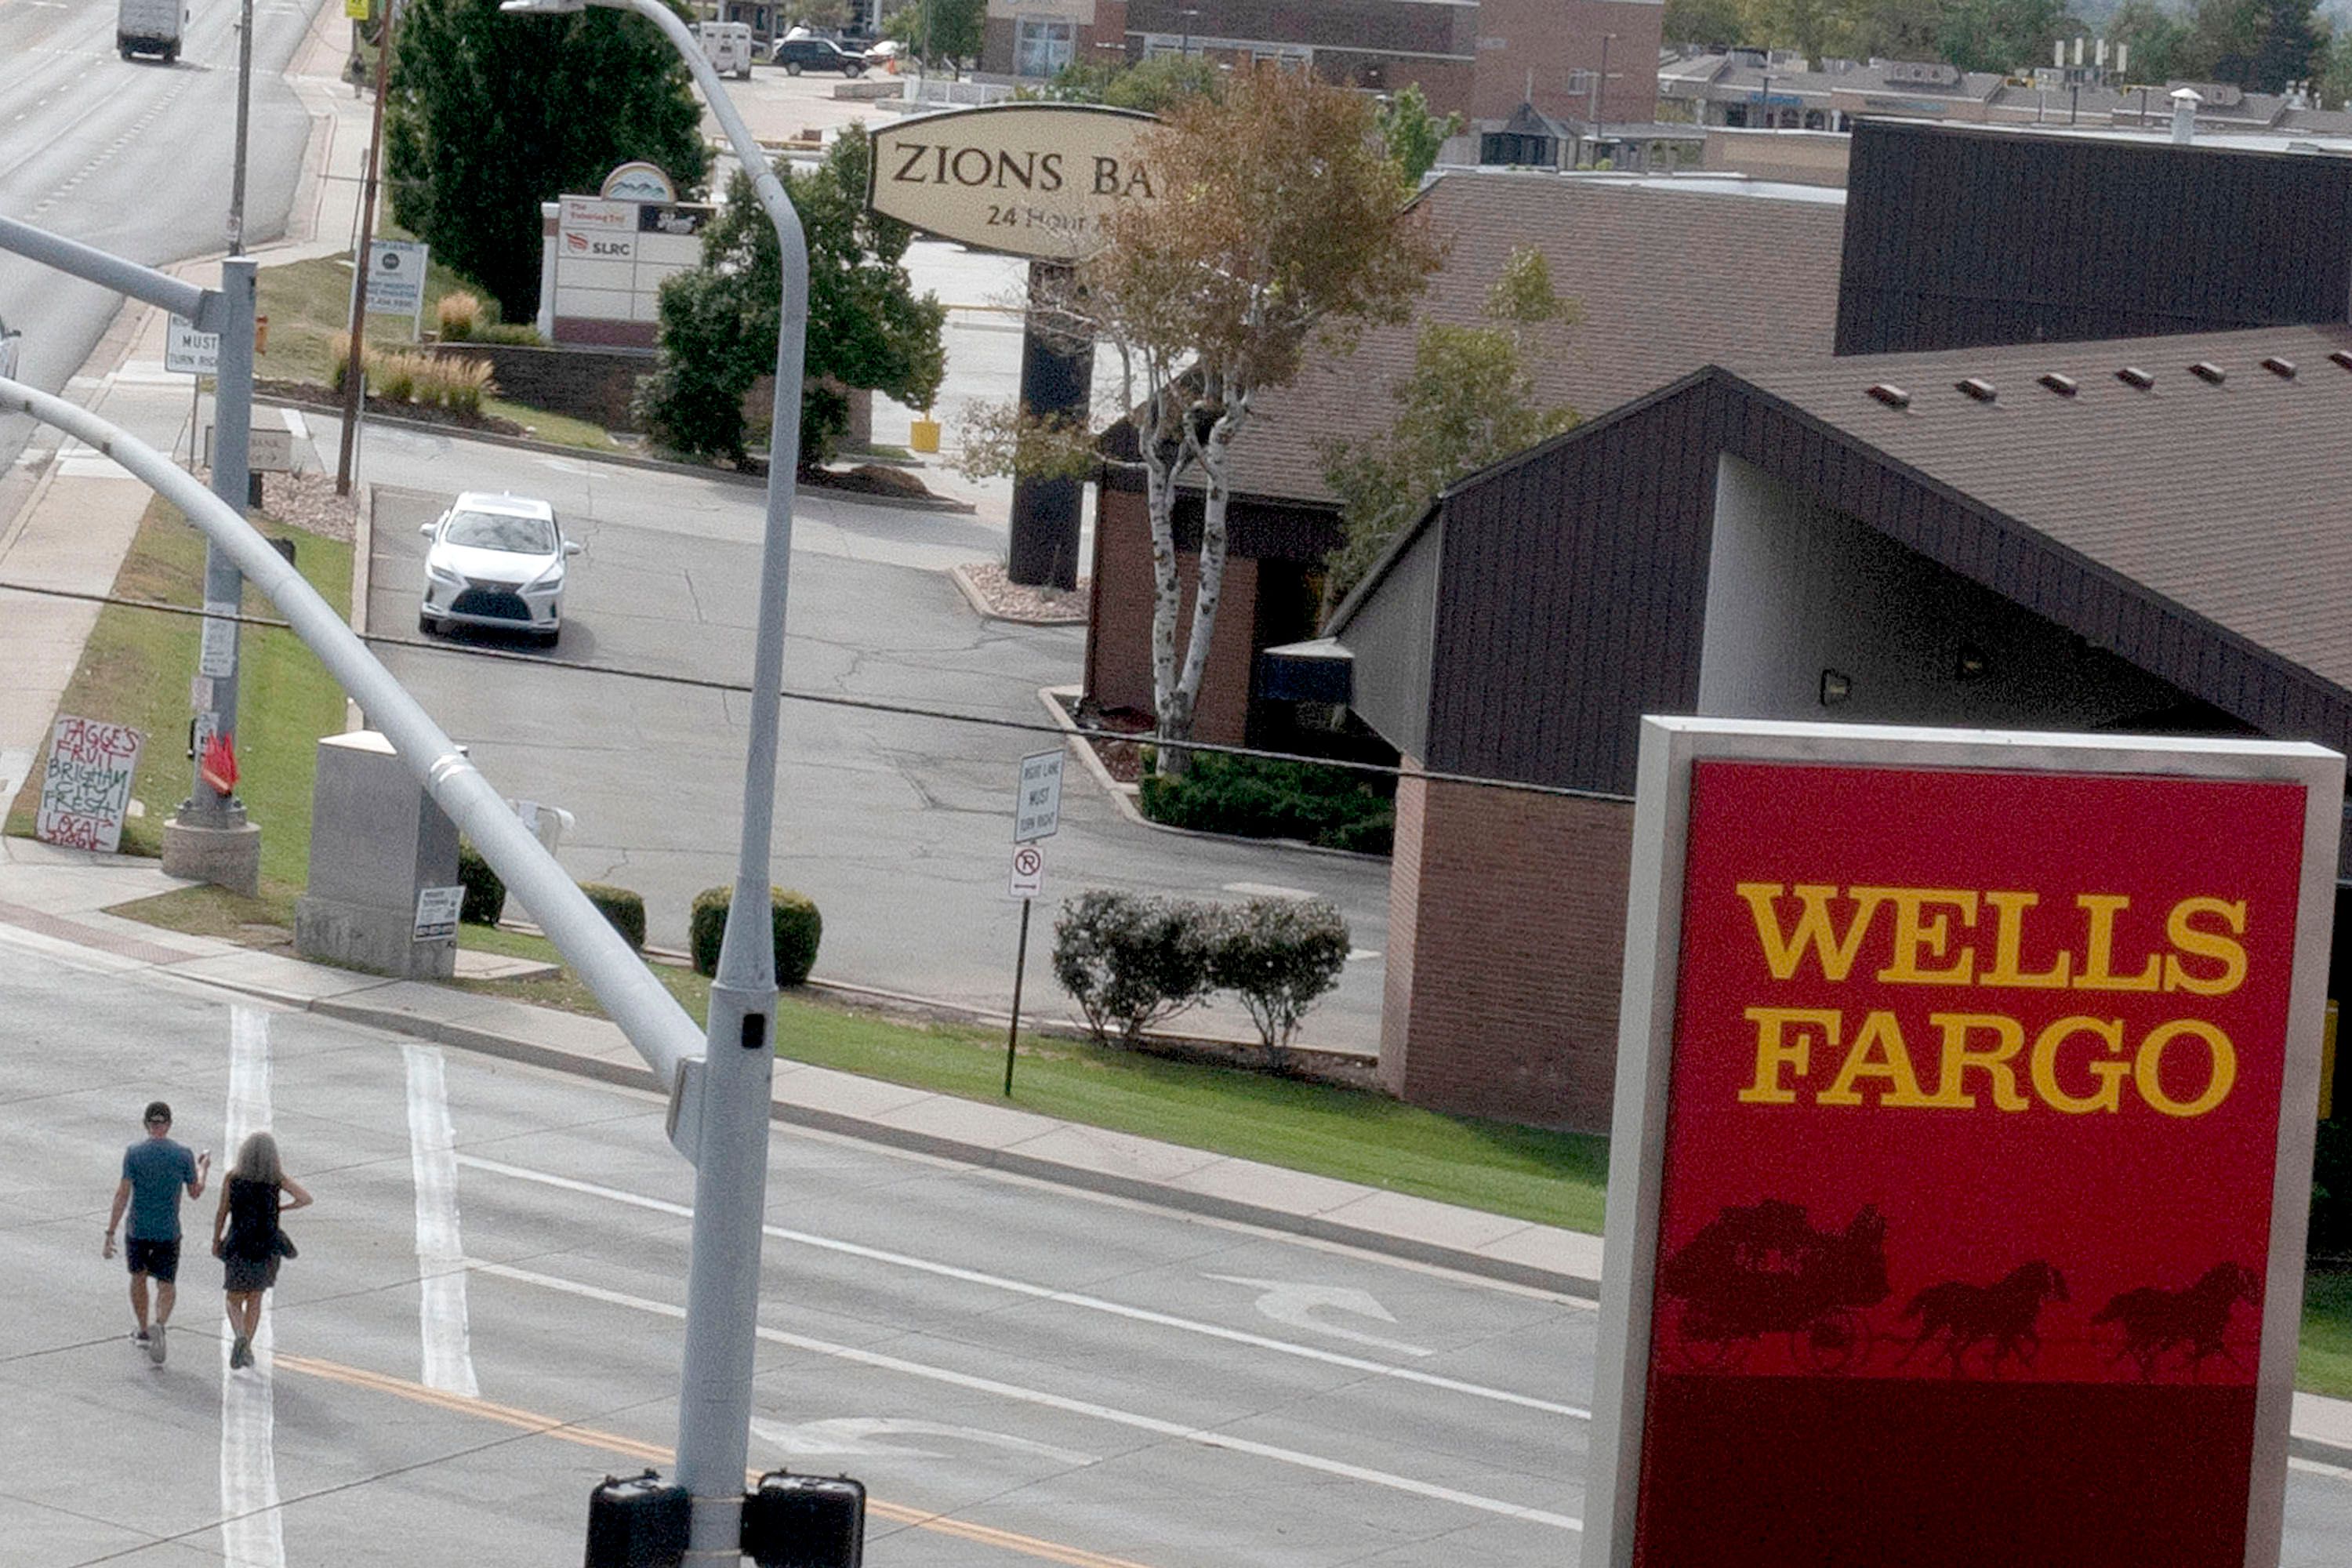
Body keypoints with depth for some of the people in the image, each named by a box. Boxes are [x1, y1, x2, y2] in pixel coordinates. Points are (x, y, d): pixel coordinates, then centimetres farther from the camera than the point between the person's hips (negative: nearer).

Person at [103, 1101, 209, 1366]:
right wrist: (203, 1169, 26)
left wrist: (110, 1235, -11)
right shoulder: (183, 1155, -7)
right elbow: (195, 1193, 5)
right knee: (167, 1285, 8)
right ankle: (159, 1326, -21)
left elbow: (122, 1194, -13)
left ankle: (143, 1332, 35)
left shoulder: (133, 1153, -9)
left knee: (138, 1276, 24)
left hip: (137, 1229, 0)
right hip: (169, 1232, 0)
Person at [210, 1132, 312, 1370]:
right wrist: (281, 1208, 4)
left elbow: (222, 1212, -4)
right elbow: (306, 1199, -12)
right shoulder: (278, 1177, -5)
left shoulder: (234, 1176, -6)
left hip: (238, 1246, -1)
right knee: (255, 1299, 20)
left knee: (235, 1301, 10)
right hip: (267, 1246, 1)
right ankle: (247, 1350, 20)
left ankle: (240, 1336, -18)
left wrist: (216, 1241, 9)